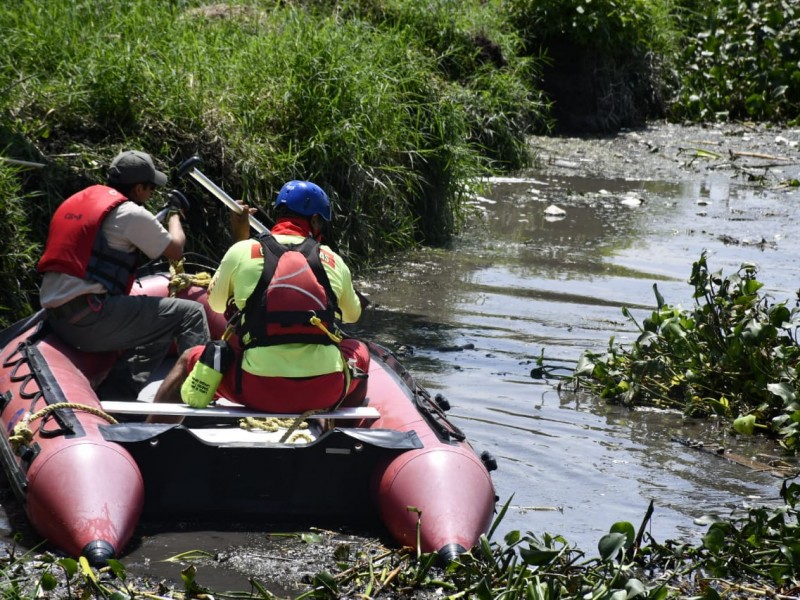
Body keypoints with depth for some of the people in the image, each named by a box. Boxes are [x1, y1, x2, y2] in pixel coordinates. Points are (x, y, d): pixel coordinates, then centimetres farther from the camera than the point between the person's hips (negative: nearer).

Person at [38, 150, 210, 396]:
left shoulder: (76, 201, 18)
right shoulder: (130, 213, -6)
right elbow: (175, 249, 7)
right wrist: (175, 212, 25)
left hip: (56, 318, 9)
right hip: (90, 320, -9)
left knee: (159, 324, 27)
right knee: (191, 314, -4)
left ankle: (122, 391, 17)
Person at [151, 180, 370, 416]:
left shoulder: (242, 251, 4)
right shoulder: (332, 260, 9)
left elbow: (216, 303, 22)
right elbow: (353, 314, 26)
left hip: (257, 391, -1)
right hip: (325, 393, 1)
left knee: (189, 360, 25)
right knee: (359, 352, 34)